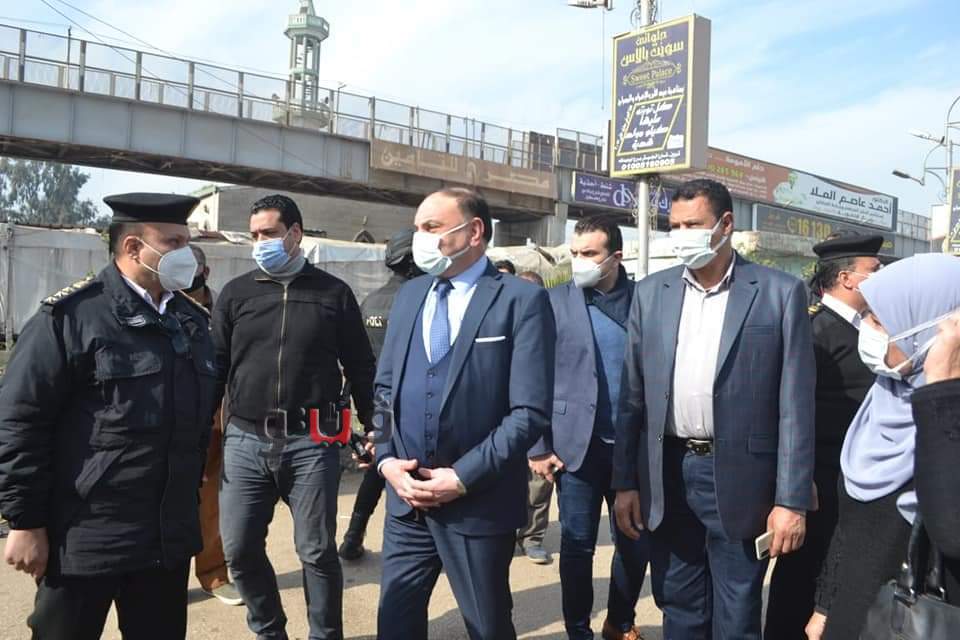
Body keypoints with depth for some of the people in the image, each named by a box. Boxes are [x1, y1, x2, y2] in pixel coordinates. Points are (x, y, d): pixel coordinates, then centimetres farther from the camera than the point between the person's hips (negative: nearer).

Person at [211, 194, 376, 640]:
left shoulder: (333, 293, 3)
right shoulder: (236, 293, 7)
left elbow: (361, 368, 6)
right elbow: (214, 367, 7)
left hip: (311, 442, -2)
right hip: (245, 441, 3)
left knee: (317, 551, 4)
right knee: (239, 550, 8)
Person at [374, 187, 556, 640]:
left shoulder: (521, 299, -10)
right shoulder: (409, 295, 9)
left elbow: (531, 411, -14)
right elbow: (383, 388, 12)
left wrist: (464, 476, -17)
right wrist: (386, 459, -3)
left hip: (479, 503, -5)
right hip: (406, 498, 5)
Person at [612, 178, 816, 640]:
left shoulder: (780, 292, -5)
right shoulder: (651, 293, 4)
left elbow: (795, 405, -6)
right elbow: (633, 396, 6)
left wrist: (792, 499, -9)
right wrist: (625, 481, 4)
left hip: (738, 478, -3)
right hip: (667, 474, 3)